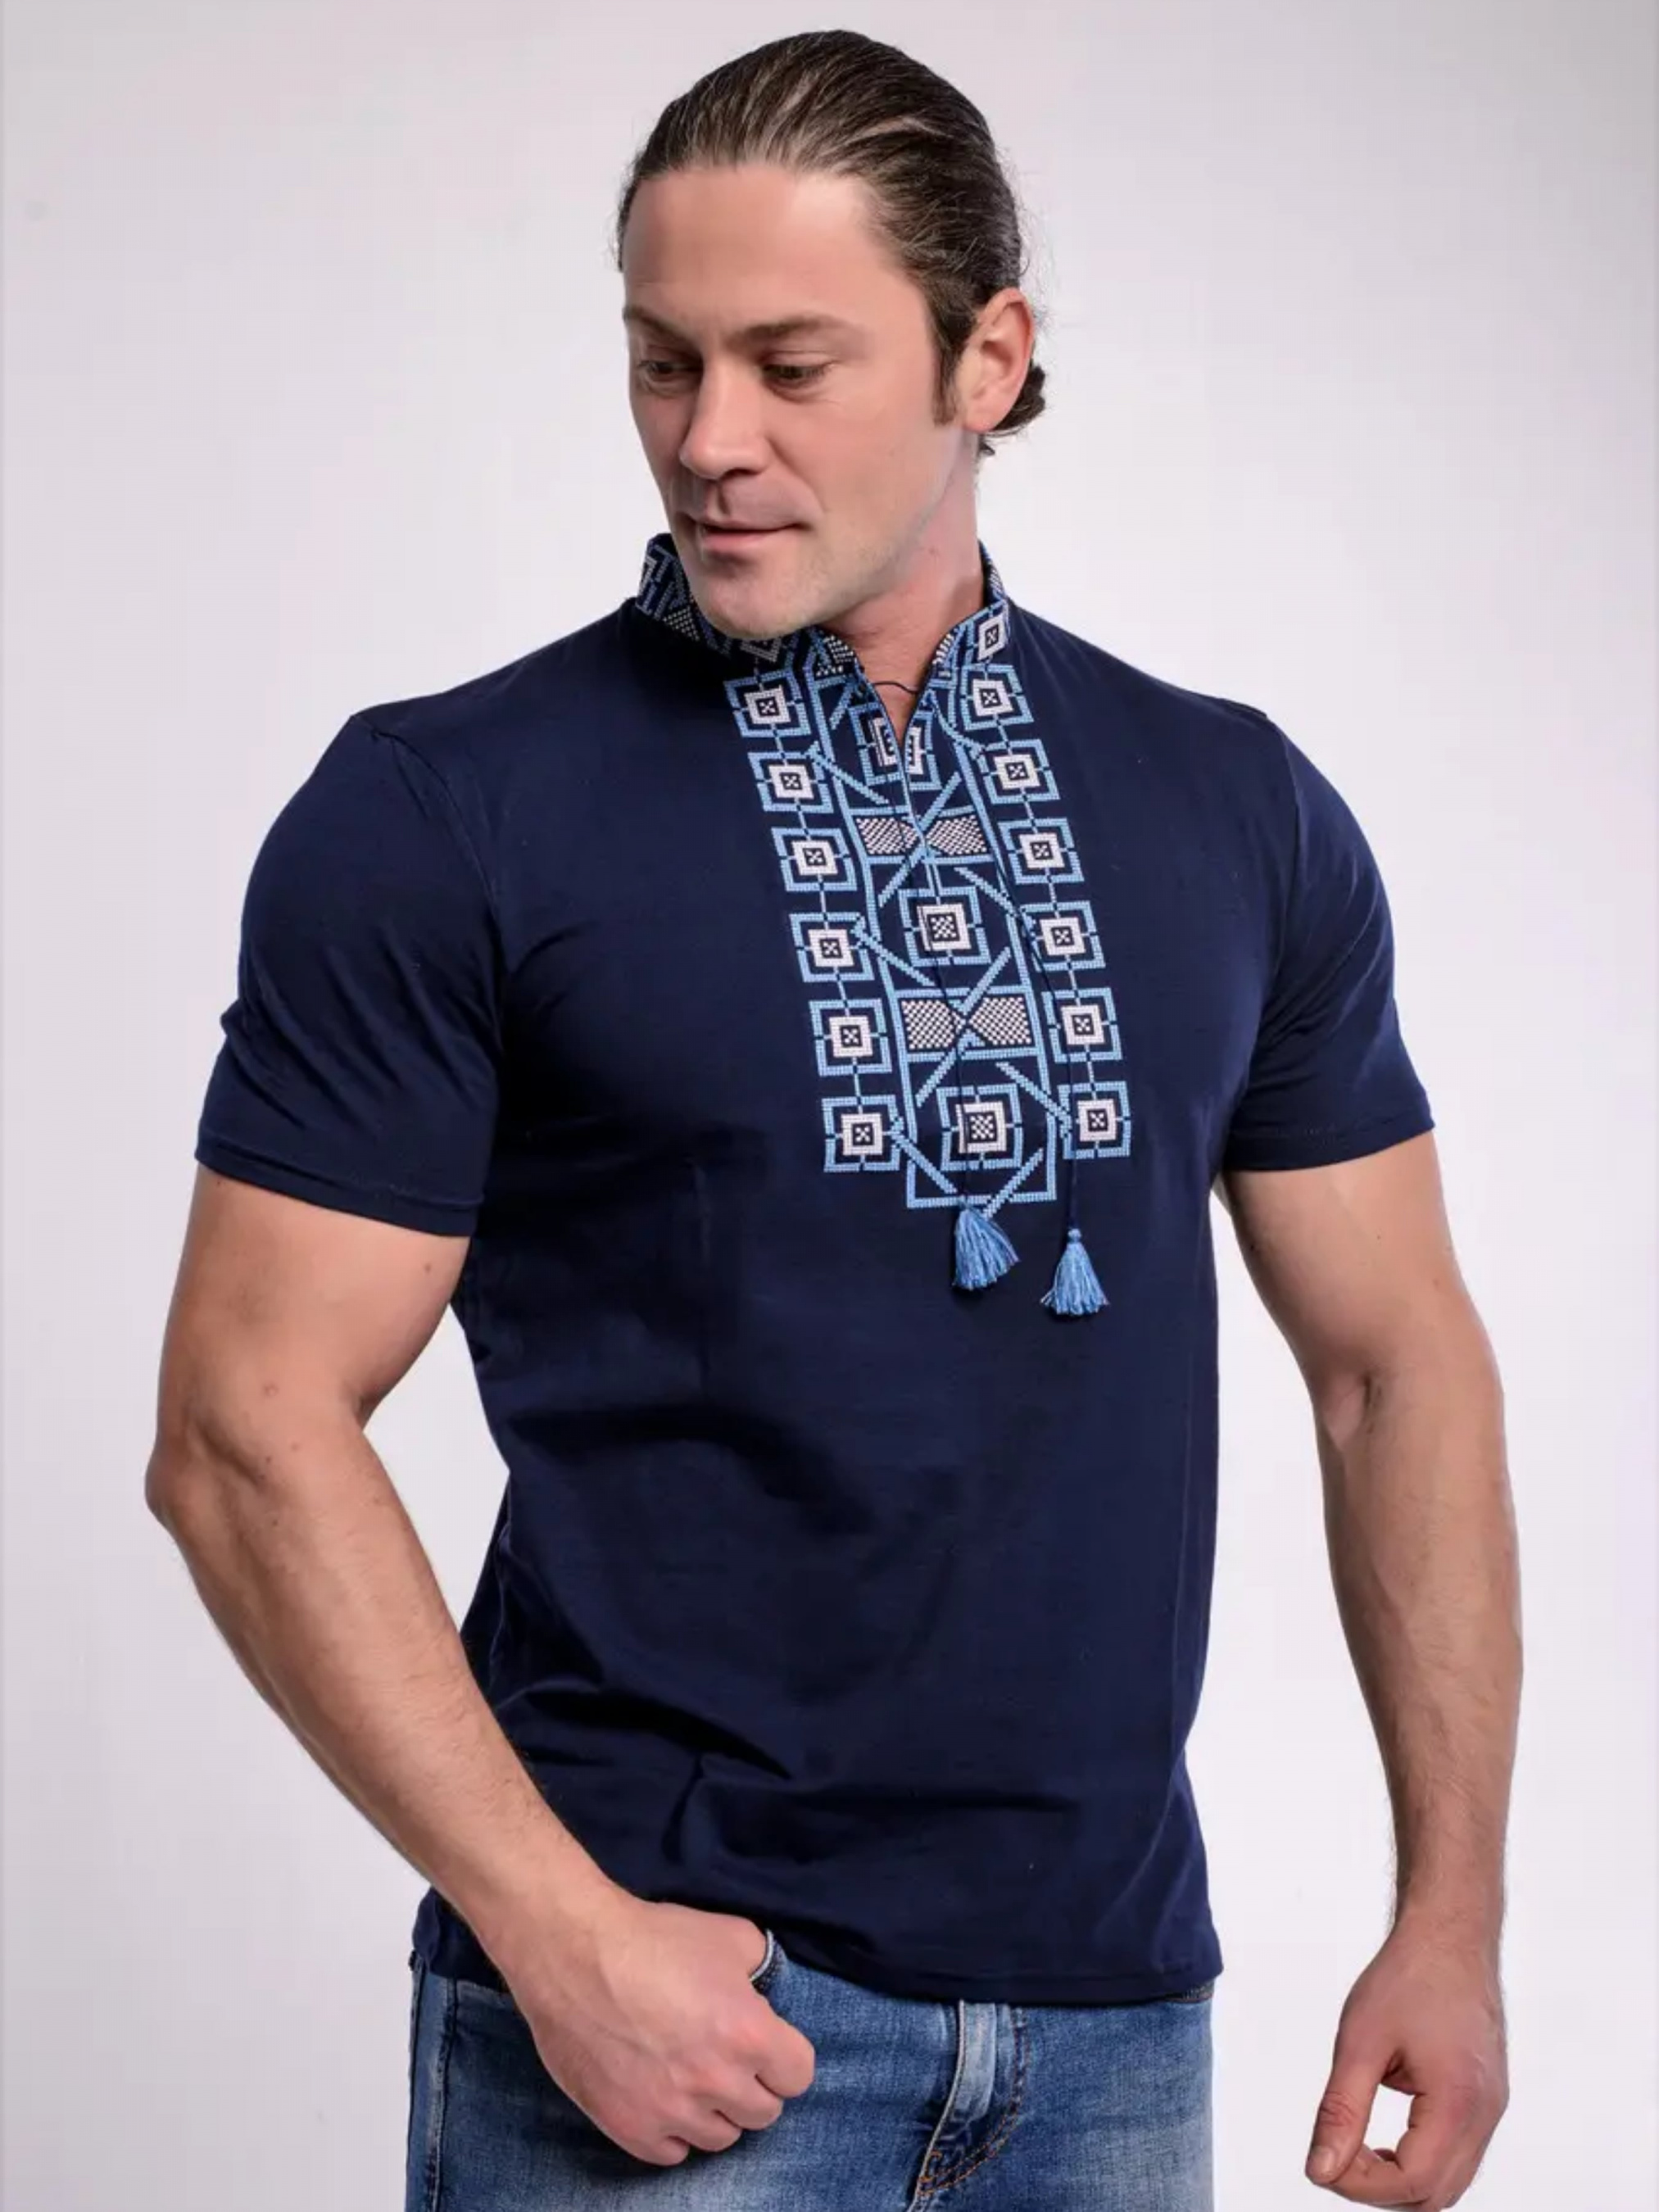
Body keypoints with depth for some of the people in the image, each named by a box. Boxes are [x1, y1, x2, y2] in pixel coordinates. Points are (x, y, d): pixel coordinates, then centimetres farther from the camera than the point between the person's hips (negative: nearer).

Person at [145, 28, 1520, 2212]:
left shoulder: (1235, 807, 5)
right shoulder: (444, 815, -6)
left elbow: (1396, 1364, 10)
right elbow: (250, 1424, -9)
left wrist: (1453, 1912, 4)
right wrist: (560, 1933, -16)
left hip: (1113, 2004, 4)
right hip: (650, 1984, -4)